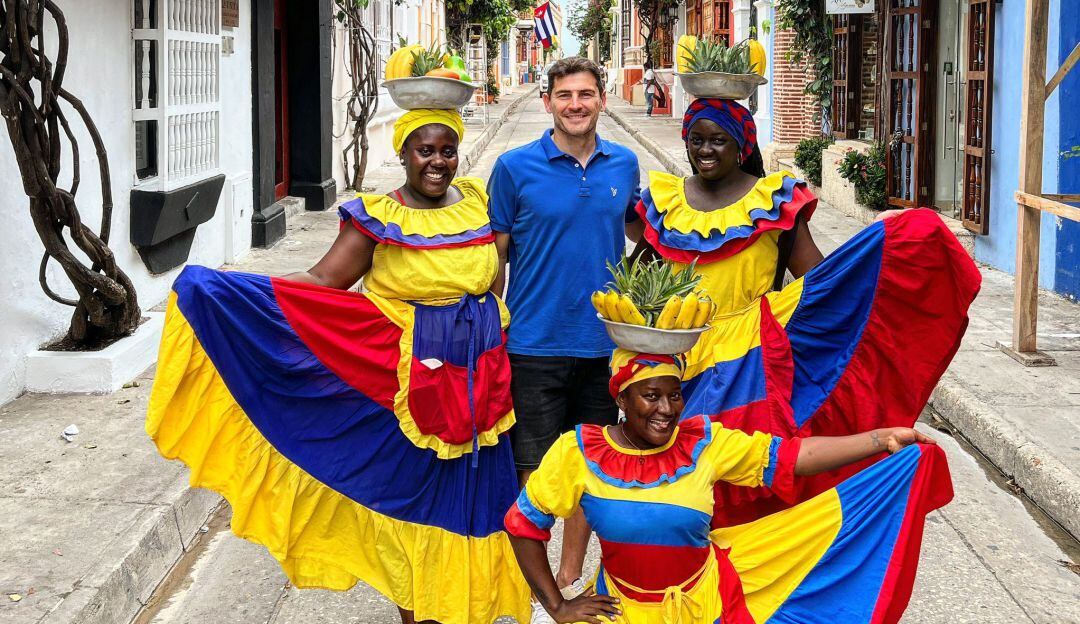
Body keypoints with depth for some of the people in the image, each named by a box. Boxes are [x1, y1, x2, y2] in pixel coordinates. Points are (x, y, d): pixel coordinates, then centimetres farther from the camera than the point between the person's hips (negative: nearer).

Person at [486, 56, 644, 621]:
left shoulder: (624, 164, 4)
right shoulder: (515, 167, -6)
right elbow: (496, 254, -1)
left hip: (604, 342, 4)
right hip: (535, 344, -3)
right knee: (535, 473, 0)